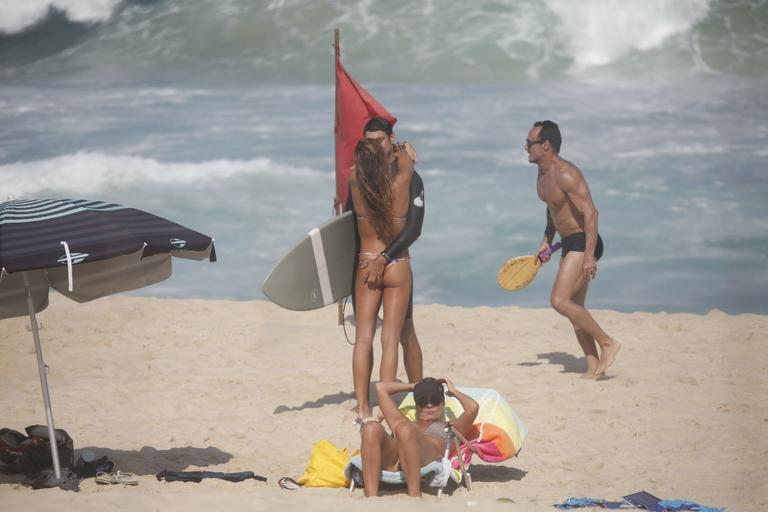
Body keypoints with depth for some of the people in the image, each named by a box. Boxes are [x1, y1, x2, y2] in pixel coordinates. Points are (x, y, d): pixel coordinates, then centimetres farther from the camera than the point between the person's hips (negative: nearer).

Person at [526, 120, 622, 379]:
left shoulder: (565, 174, -21)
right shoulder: (544, 173, 10)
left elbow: (590, 213, -26)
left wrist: (589, 255, -30)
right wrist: (546, 241, 24)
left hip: (583, 243, -10)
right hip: (569, 244, 10)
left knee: (560, 301, -19)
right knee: (574, 308, 10)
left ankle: (607, 343, -11)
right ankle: (594, 367, 13)